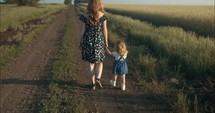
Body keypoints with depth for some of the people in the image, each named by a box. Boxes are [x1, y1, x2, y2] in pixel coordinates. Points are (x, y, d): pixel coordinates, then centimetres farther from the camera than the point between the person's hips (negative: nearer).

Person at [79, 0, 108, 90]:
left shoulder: (85, 16, -7)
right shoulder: (102, 15, -7)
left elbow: (83, 30, -3)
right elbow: (104, 29, -4)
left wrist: (81, 42, 8)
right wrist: (106, 41, 6)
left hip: (88, 40, 1)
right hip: (99, 40, -1)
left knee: (91, 62, 13)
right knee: (100, 61, 15)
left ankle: (93, 83, 15)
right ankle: (98, 79, -8)